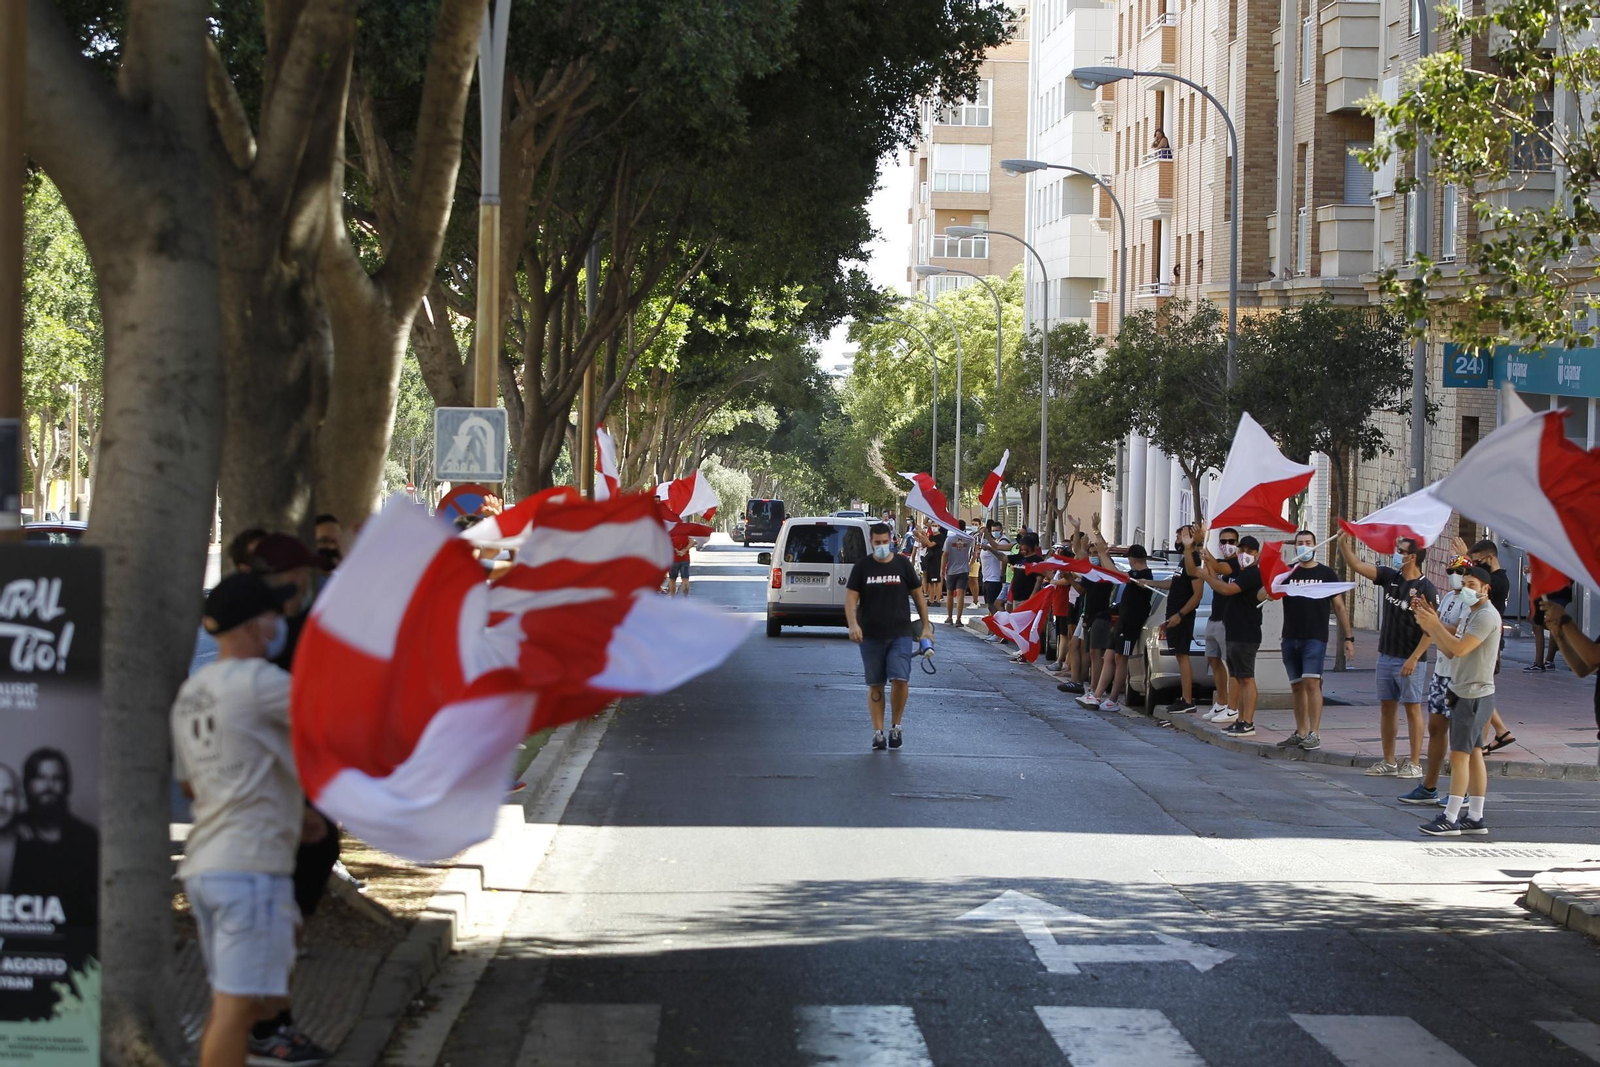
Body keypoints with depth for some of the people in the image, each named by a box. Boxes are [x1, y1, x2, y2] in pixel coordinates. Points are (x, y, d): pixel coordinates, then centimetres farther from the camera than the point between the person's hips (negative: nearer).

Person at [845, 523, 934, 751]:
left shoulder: (903, 565, 4)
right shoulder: (862, 567, 3)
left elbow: (918, 596, 10)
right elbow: (851, 598, 0)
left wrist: (926, 626, 8)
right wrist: (853, 624, -17)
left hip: (900, 634, -1)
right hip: (870, 636, 1)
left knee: (900, 679, -14)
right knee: (875, 685, 5)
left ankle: (896, 726, 5)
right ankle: (878, 732, 11)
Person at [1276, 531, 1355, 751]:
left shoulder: (1327, 574, 4)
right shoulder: (1287, 572, 9)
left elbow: (1339, 607, 6)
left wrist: (1349, 637, 1)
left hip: (1315, 638, -4)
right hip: (1290, 638, 4)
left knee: (1311, 682, -15)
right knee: (1297, 686, 8)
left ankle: (1314, 734, -15)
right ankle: (1300, 733, 15)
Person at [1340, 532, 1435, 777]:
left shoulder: (1425, 589, -12)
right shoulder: (1390, 578, 6)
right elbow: (1357, 566, 5)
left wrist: (1414, 658, -20)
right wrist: (1344, 544, -9)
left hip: (1408, 660, -7)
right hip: (1386, 656, 7)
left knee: (1412, 708, -1)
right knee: (1387, 708, 10)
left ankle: (1414, 764, 3)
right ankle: (1389, 762, 17)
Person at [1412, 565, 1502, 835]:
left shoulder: (1487, 616, -15)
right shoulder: (1470, 615, 17)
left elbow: (1460, 648, -23)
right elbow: (1449, 650, 13)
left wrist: (1435, 624, -16)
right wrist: (1430, 625, 3)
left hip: (1475, 694, -10)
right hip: (1464, 692, 10)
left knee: (1459, 754, -9)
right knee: (1473, 754, 10)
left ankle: (1450, 819, -9)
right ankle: (1475, 817, 13)